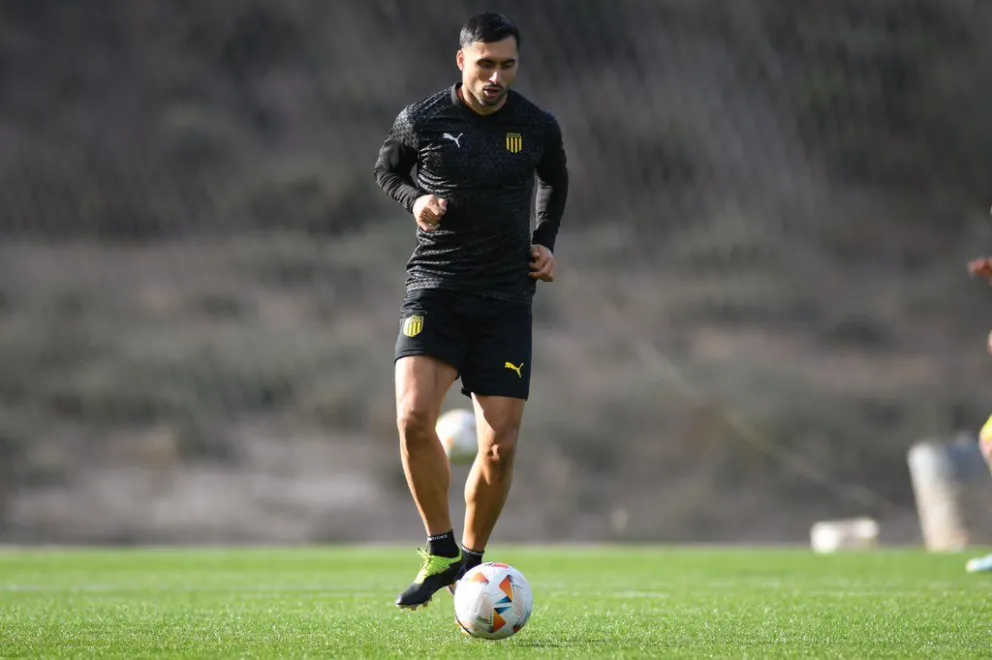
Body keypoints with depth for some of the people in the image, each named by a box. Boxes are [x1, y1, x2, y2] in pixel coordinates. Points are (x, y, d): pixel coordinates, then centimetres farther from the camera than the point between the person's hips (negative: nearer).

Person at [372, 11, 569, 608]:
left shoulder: (538, 127, 1)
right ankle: (441, 551, -5)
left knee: (500, 447, -3)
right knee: (414, 418, -23)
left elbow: (555, 182, 22)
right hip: (435, 287, -1)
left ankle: (472, 560, 19)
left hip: (507, 297, 1)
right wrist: (414, 199, -4)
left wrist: (545, 241, 9)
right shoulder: (421, 122, -4)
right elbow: (387, 169, 16)